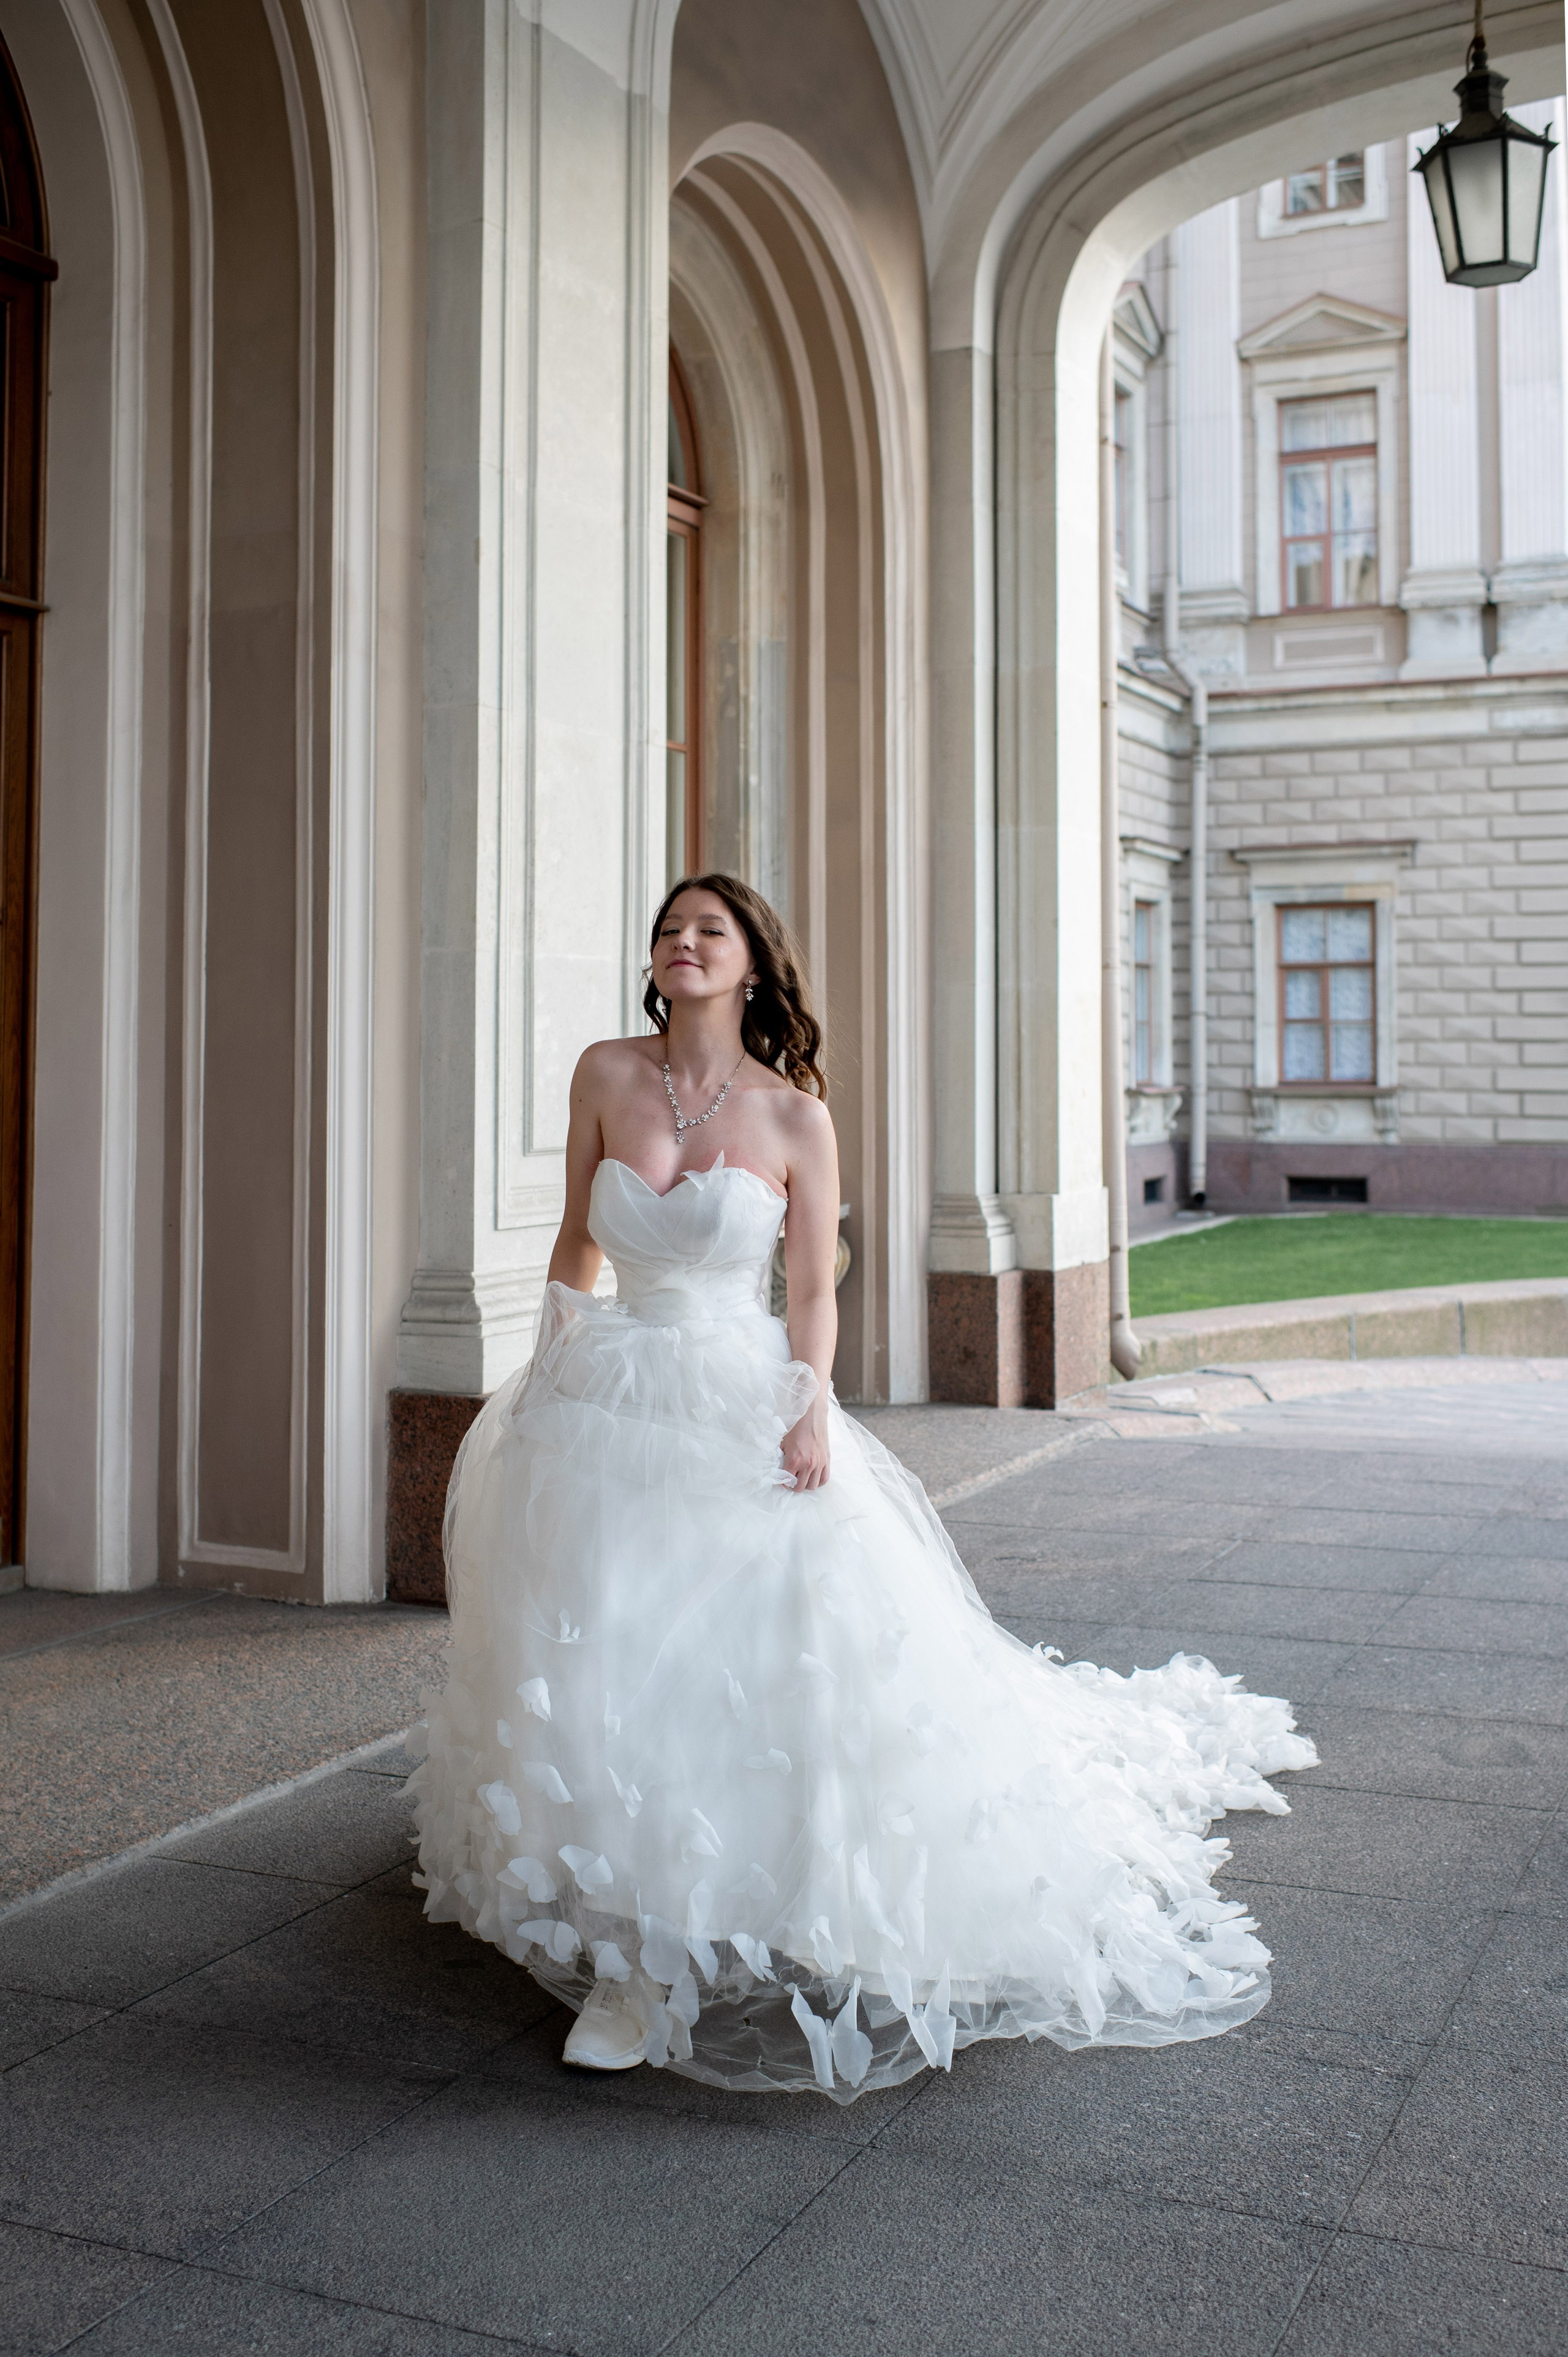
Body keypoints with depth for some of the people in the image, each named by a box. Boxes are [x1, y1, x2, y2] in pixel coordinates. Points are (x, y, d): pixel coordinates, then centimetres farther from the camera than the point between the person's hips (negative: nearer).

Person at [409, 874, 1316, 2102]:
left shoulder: (795, 1115, -3)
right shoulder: (606, 1076, 3)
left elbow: (814, 1290, 0)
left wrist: (811, 1411, -13)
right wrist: (548, 1372, 11)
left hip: (744, 1410, -2)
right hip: (614, 1403, 2)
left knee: (783, 1656, -7)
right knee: (602, 1668, 2)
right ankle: (631, 1962, 22)